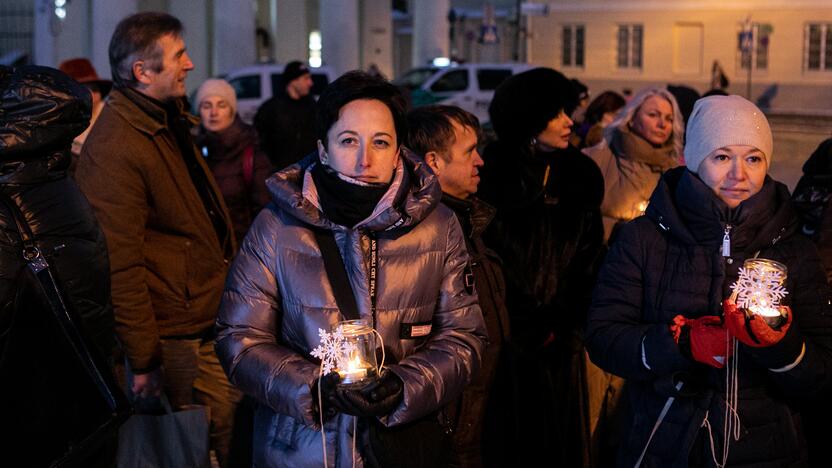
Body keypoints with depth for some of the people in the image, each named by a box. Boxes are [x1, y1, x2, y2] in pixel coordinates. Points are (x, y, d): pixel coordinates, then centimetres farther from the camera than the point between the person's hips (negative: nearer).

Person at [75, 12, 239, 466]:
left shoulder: (168, 121, 13)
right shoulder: (115, 148, -19)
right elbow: (120, 266, -21)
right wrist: (143, 361, -18)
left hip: (209, 323, 9)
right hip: (176, 343, -9)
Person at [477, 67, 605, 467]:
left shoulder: (581, 175, 5)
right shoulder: (491, 174, -7)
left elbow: (588, 258, 5)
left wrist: (559, 325, -4)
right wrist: (527, 330, -8)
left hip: (560, 339, 3)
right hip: (505, 338, -3)